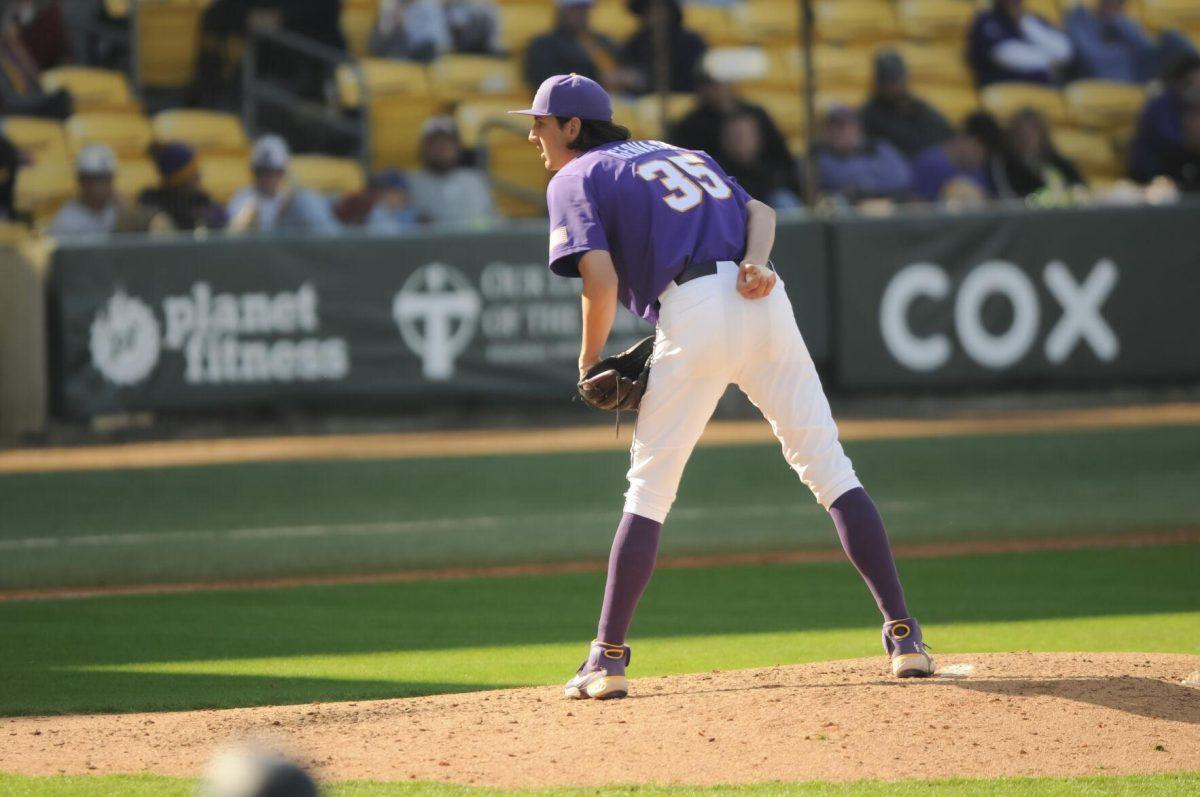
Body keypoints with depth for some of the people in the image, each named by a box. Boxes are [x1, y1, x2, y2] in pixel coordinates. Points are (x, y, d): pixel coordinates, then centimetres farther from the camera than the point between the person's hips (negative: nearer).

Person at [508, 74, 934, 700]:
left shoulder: (575, 181, 10)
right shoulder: (680, 154, 31)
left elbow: (601, 278, -6)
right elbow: (760, 213, 17)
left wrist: (590, 362, 7)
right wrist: (754, 263, -1)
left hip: (692, 313, -5)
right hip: (763, 302, 5)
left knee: (649, 487, 5)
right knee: (828, 468, 4)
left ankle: (607, 657, 3)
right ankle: (903, 634, -3)